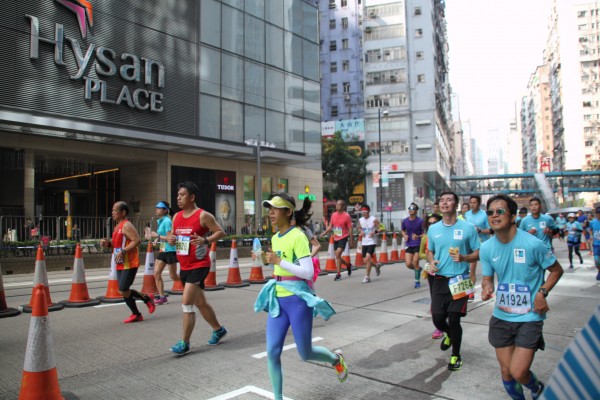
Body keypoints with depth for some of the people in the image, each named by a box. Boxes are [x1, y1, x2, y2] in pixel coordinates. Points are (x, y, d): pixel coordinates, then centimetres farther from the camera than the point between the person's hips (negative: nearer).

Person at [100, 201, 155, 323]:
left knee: (123, 291, -12)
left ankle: (146, 299, 7)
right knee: (124, 291, 11)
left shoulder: (126, 225, -14)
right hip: (120, 264, 10)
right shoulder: (117, 226, 16)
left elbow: (136, 240, -24)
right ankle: (136, 314, 24)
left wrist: (123, 251, -28)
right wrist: (108, 243, 6)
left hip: (129, 264, -10)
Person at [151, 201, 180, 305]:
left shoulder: (167, 221, -16)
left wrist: (157, 236, -19)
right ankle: (162, 297, 8)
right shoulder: (160, 221, 10)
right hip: (162, 250, 9)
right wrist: (157, 239, 8)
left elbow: (170, 238, -20)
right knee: (156, 274, 2)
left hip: (170, 251, -9)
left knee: (173, 276, 1)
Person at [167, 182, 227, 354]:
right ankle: (219, 330, 36)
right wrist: (171, 239, -5)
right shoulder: (176, 217, 8)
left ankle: (185, 343, 3)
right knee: (200, 303, 18)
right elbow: (173, 235, 19)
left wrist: (205, 240, -27)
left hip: (199, 266, -8)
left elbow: (221, 232, -11)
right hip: (184, 266, 8)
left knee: (186, 303, -11)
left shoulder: (203, 215, -13)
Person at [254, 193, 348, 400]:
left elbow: (308, 272, -22)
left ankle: (336, 359, 40)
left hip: (297, 299, -6)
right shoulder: (275, 238, 8)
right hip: (277, 299, 7)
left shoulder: (298, 237, -16)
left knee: (305, 354, 9)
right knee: (272, 352, 0)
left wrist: (279, 262, -23)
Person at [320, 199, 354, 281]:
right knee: (337, 256, 10)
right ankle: (348, 265, 37)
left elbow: (350, 229, -7)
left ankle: (338, 274, -7)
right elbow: (330, 226, 13)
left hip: (343, 238, -6)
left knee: (338, 254, -17)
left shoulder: (346, 216, -9)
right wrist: (324, 233, -2)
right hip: (335, 238, 6)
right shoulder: (333, 215, 6)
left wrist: (351, 240, -7)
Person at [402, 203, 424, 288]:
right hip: (409, 245, 4)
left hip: (418, 244, -4)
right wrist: (404, 236, -2)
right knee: (408, 264, -3)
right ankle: (418, 269, 31)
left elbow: (424, 233, -5)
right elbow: (403, 231, 19)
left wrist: (418, 236, -23)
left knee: (415, 263, -7)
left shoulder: (420, 221, -10)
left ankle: (417, 281, 12)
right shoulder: (405, 221, 2)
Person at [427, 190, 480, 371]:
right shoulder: (433, 229, 5)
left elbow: (478, 254, 0)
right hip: (440, 280, 3)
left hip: (459, 280, -3)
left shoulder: (468, 227, -6)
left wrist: (463, 258, -20)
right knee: (437, 318, 6)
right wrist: (432, 262, -4)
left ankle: (456, 356, 24)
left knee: (454, 319, -2)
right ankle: (449, 335, 43)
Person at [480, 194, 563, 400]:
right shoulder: (487, 248, -4)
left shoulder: (532, 244, -16)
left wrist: (542, 292, -15)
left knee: (518, 372, -9)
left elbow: (557, 270, 0)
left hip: (529, 317, -4)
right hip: (501, 317, 4)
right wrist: (486, 287, -16)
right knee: (506, 372, 11)